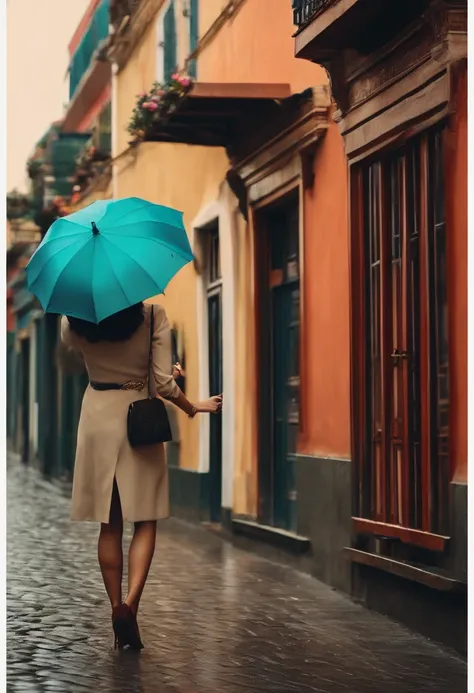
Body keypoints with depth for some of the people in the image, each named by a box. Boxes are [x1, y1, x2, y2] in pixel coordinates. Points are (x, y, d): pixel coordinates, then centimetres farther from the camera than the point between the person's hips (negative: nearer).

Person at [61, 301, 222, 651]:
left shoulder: (74, 322, -6)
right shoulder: (152, 316, -14)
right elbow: (164, 383, -12)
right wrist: (194, 408, 9)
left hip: (98, 419, 2)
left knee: (110, 526, 11)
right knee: (145, 522, 5)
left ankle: (118, 608, 12)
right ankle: (130, 604, -13)